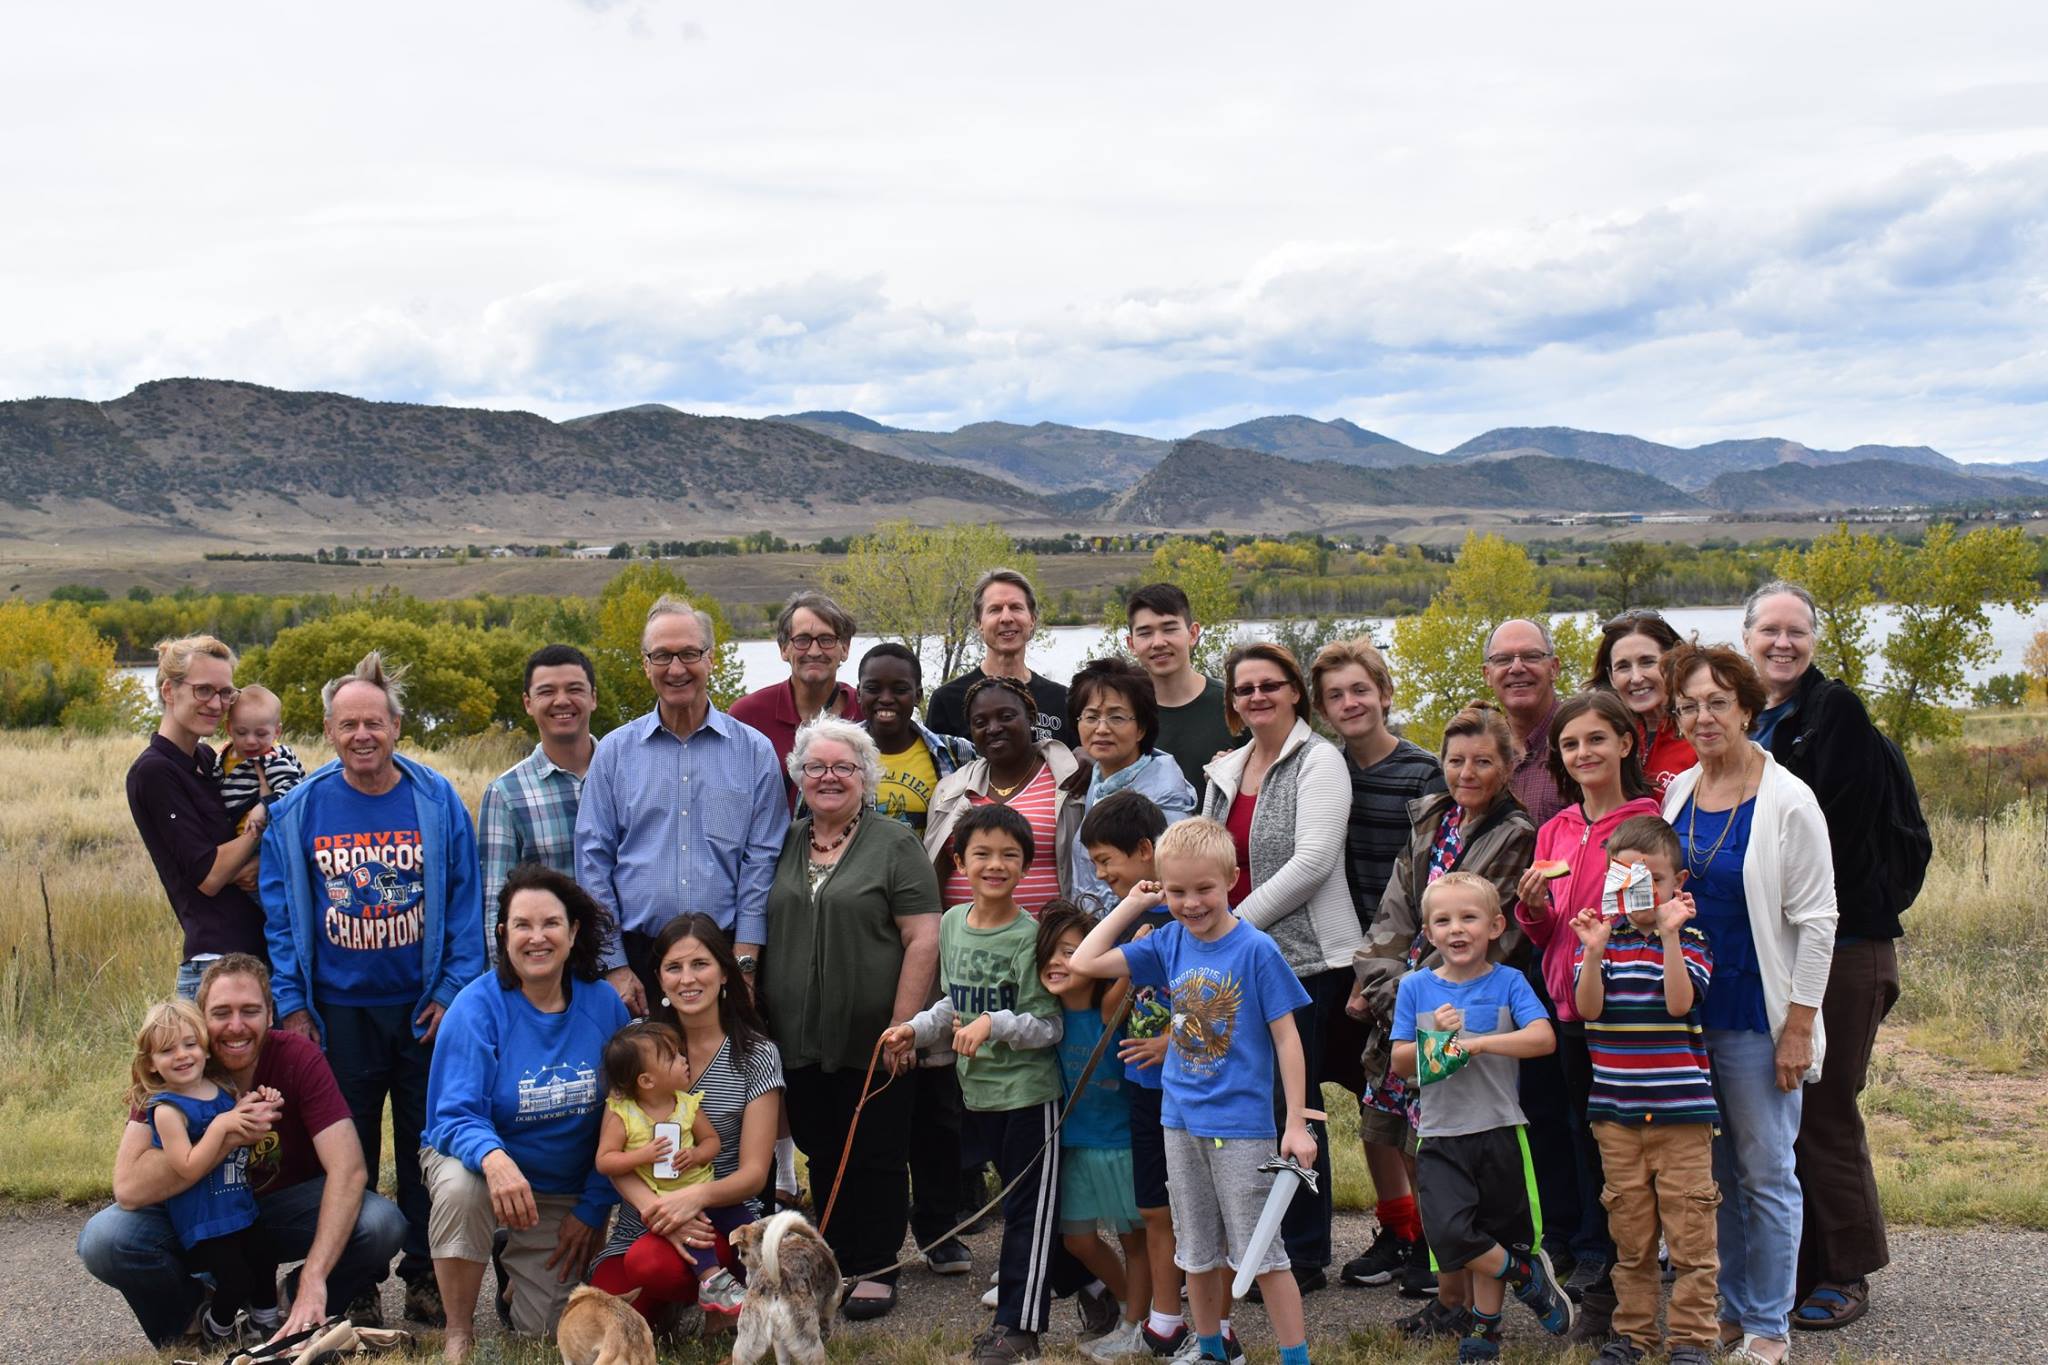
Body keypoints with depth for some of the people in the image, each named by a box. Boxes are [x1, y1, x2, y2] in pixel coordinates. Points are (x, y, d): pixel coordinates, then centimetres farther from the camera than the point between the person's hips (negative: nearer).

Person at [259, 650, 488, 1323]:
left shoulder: (437, 801, -2)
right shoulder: (297, 810, -1)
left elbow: (464, 903, 0)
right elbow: (281, 914, 3)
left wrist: (453, 990, -5)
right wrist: (291, 1004, -1)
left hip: (424, 1008, 0)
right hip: (339, 1009, 1)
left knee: (427, 1143, 7)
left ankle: (425, 1276, 20)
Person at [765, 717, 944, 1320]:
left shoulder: (895, 845, -4)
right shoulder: (783, 846, 11)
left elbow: (923, 939, -9)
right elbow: (760, 931, 16)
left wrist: (901, 1024, -15)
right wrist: (758, 1013, 8)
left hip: (871, 1040, -4)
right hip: (800, 1040, 5)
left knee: (877, 1155, 4)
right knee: (822, 1154, 12)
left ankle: (876, 1269, 16)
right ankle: (837, 1263, 25)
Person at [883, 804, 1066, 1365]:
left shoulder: (1030, 936, -15)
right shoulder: (951, 924, 5)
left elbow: (1048, 1026, -15)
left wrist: (994, 1023, -27)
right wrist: (915, 1029, 6)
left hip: (1029, 1091, -6)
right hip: (977, 1088, 6)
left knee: (1029, 1205, 2)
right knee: (1013, 1193, 16)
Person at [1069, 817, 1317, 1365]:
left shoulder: (1256, 949, -12)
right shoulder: (1168, 943, 2)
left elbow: (1287, 1039, -10)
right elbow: (1086, 962, 5)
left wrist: (1296, 1124, -12)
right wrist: (1133, 904, 3)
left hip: (1242, 1122, -5)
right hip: (1181, 1119, 6)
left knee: (1261, 1252, -1)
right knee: (1197, 1251, 17)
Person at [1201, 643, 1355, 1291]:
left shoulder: (1318, 761, -6)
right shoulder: (1225, 770, 16)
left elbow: (1313, 860, -17)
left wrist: (1237, 923, -15)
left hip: (1305, 957, -7)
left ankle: (1305, 1257, 9)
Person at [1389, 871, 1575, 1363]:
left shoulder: (1508, 982, -2)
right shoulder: (1415, 987, 4)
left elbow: (1544, 1038, -16)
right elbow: (1400, 1061, 4)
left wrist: (1477, 1043, -24)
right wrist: (1434, 1038, -14)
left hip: (1499, 1132, -1)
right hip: (1441, 1135, 1)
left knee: (1491, 1236, 10)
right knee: (1448, 1232, -16)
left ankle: (1483, 1324, 31)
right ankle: (1526, 1274, 9)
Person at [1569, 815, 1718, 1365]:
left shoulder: (1691, 939, 0)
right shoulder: (1602, 934, 7)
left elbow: (1679, 1002, -16)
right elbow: (1588, 1007, -4)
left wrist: (1669, 934, -22)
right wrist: (1594, 952, -18)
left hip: (1680, 1109, -2)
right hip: (1615, 1108, 2)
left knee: (1689, 1228, -1)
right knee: (1629, 1230, 10)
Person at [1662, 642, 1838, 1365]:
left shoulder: (1787, 802, -10)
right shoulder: (1678, 793, 6)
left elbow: (1815, 920, -10)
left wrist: (1798, 1027, -13)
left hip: (1755, 1018, -5)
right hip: (1685, 1010, 5)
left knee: (1765, 1173, 2)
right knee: (1712, 1170, 13)